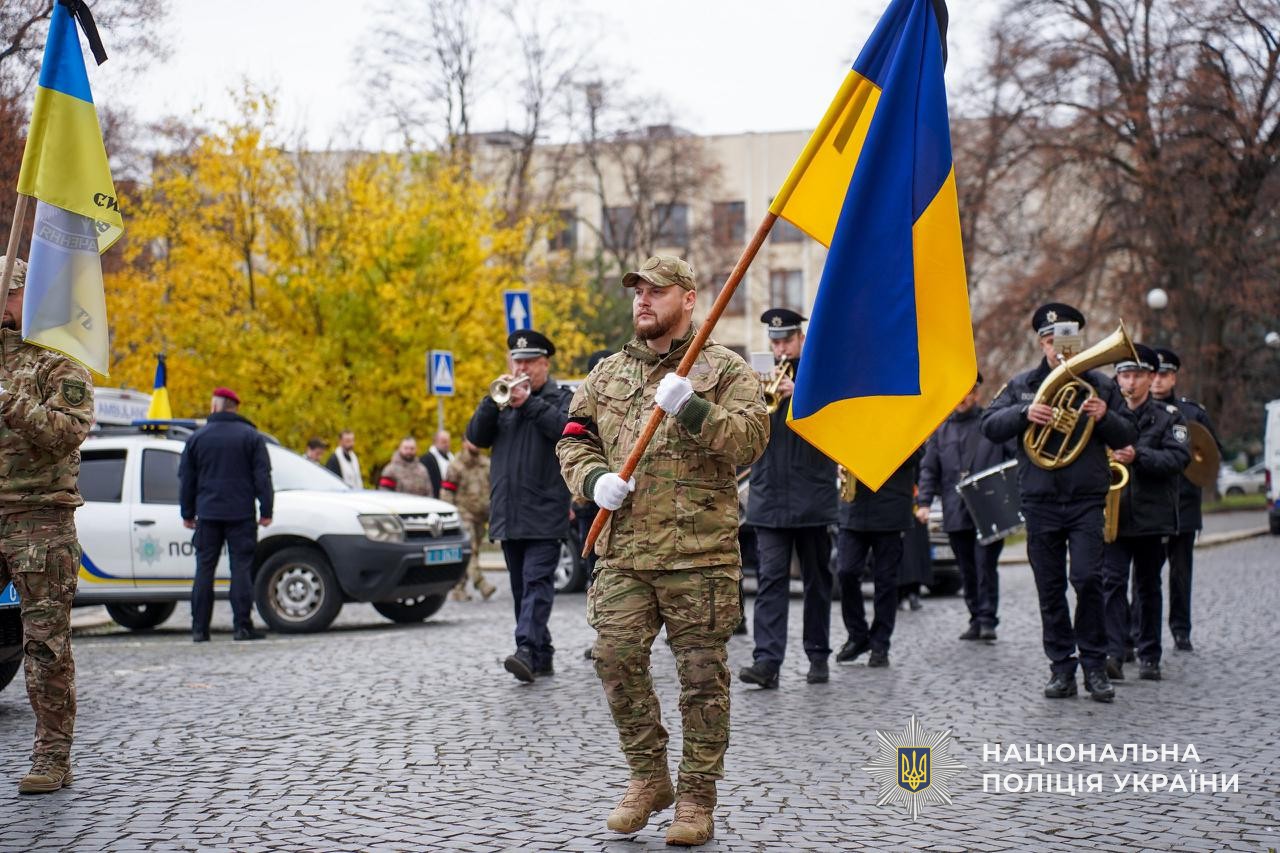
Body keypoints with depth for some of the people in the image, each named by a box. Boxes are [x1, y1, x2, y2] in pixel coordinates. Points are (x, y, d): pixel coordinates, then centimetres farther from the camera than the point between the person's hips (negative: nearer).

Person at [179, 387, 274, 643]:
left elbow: (186, 479, 10)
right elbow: (262, 476, -2)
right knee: (241, 568, -2)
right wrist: (266, 511, 1)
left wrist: (187, 514, 17)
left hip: (208, 514, 2)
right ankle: (242, 626, -8)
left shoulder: (197, 438, 7)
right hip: (241, 514, -1)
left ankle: (199, 628, 3)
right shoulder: (251, 437, 2)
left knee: (204, 568, 5)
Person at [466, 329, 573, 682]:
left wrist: (528, 402, -16)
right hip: (507, 514, 6)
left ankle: (527, 650, -26)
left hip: (545, 513, -6)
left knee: (537, 581, -15)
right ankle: (542, 657, 14)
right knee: (522, 588, 8)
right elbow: (476, 436, 7)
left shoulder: (562, 398, 5)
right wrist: (494, 399, -7)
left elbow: (566, 428, -15)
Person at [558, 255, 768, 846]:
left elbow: (751, 440, -8)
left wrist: (694, 410, -22)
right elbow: (574, 439, 19)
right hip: (623, 549, 4)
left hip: (699, 551, -3)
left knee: (702, 675, 1)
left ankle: (697, 798, 12)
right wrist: (595, 478, -2)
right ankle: (649, 778, 16)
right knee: (616, 659, -3)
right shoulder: (609, 374, 17)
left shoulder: (725, 369, 4)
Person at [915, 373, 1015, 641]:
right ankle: (976, 619, 15)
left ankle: (987, 620, -7)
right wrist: (924, 502, 3)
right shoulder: (941, 430, 15)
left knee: (985, 565, -10)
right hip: (956, 515, 4)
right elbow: (929, 469, 15)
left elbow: (1018, 456, 0)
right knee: (967, 571, 8)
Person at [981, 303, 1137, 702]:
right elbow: (989, 426, 2)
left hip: (1087, 500, -1)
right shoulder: (1022, 385, 11)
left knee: (1087, 578, -13)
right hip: (1040, 501, 2)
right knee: (1050, 587, 4)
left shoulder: (1100, 385, 10)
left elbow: (1128, 437, 9)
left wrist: (1106, 418, -12)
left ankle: (1095, 664, -1)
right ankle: (1062, 666, 11)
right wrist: (1024, 412, -16)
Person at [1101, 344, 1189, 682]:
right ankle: (1113, 654, -17)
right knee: (1112, 582, -11)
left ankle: (1149, 657, 16)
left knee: (1148, 587, 8)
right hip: (1113, 515, 1)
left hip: (1152, 516, 0)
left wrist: (1138, 457, -22)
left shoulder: (1168, 416, 4)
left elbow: (1179, 458, -9)